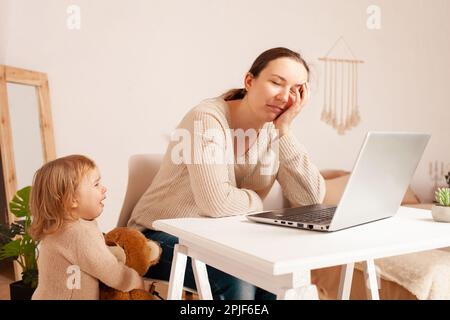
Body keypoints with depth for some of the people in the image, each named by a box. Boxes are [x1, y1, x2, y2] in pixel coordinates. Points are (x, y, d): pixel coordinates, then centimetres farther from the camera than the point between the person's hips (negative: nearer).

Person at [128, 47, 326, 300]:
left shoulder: (274, 132, -2)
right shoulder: (208, 118, -22)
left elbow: (312, 200, -13)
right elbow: (216, 202, -34)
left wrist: (285, 131, -17)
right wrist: (256, 201, -14)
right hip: (164, 237, -6)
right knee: (237, 281, -28)